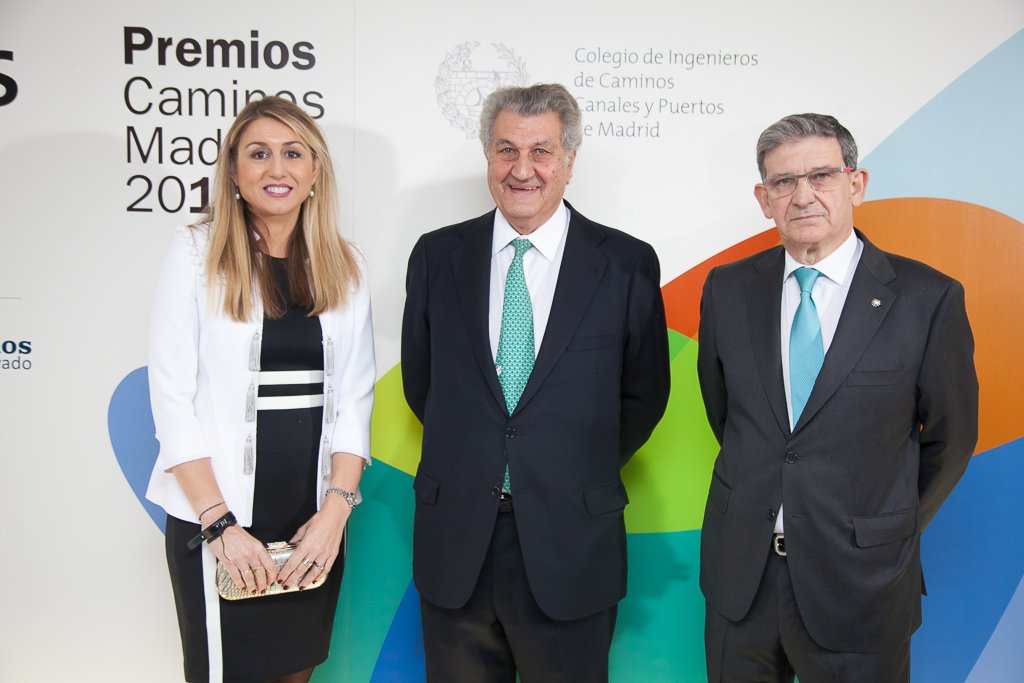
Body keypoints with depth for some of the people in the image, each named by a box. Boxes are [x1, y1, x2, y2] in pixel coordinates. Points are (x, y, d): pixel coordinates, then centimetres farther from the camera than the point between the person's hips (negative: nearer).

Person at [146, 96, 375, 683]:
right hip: (216, 518, -3)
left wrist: (336, 508, -7)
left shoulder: (345, 268, 6)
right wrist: (220, 523, -12)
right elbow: (172, 396, -8)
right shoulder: (197, 253, -4)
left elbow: (354, 397, 4)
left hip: (315, 521, 3)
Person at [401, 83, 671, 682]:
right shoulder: (437, 256, 2)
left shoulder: (627, 264, -4)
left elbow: (645, 394, 4)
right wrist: (470, 454, 6)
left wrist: (585, 472, 3)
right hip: (455, 543, 2)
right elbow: (420, 381, 11)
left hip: (570, 545, -2)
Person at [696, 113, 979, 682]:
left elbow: (950, 439, 1)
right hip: (740, 571, 3)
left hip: (858, 583, -3)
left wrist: (895, 530, 10)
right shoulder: (729, 288, 0)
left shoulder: (929, 298, -10)